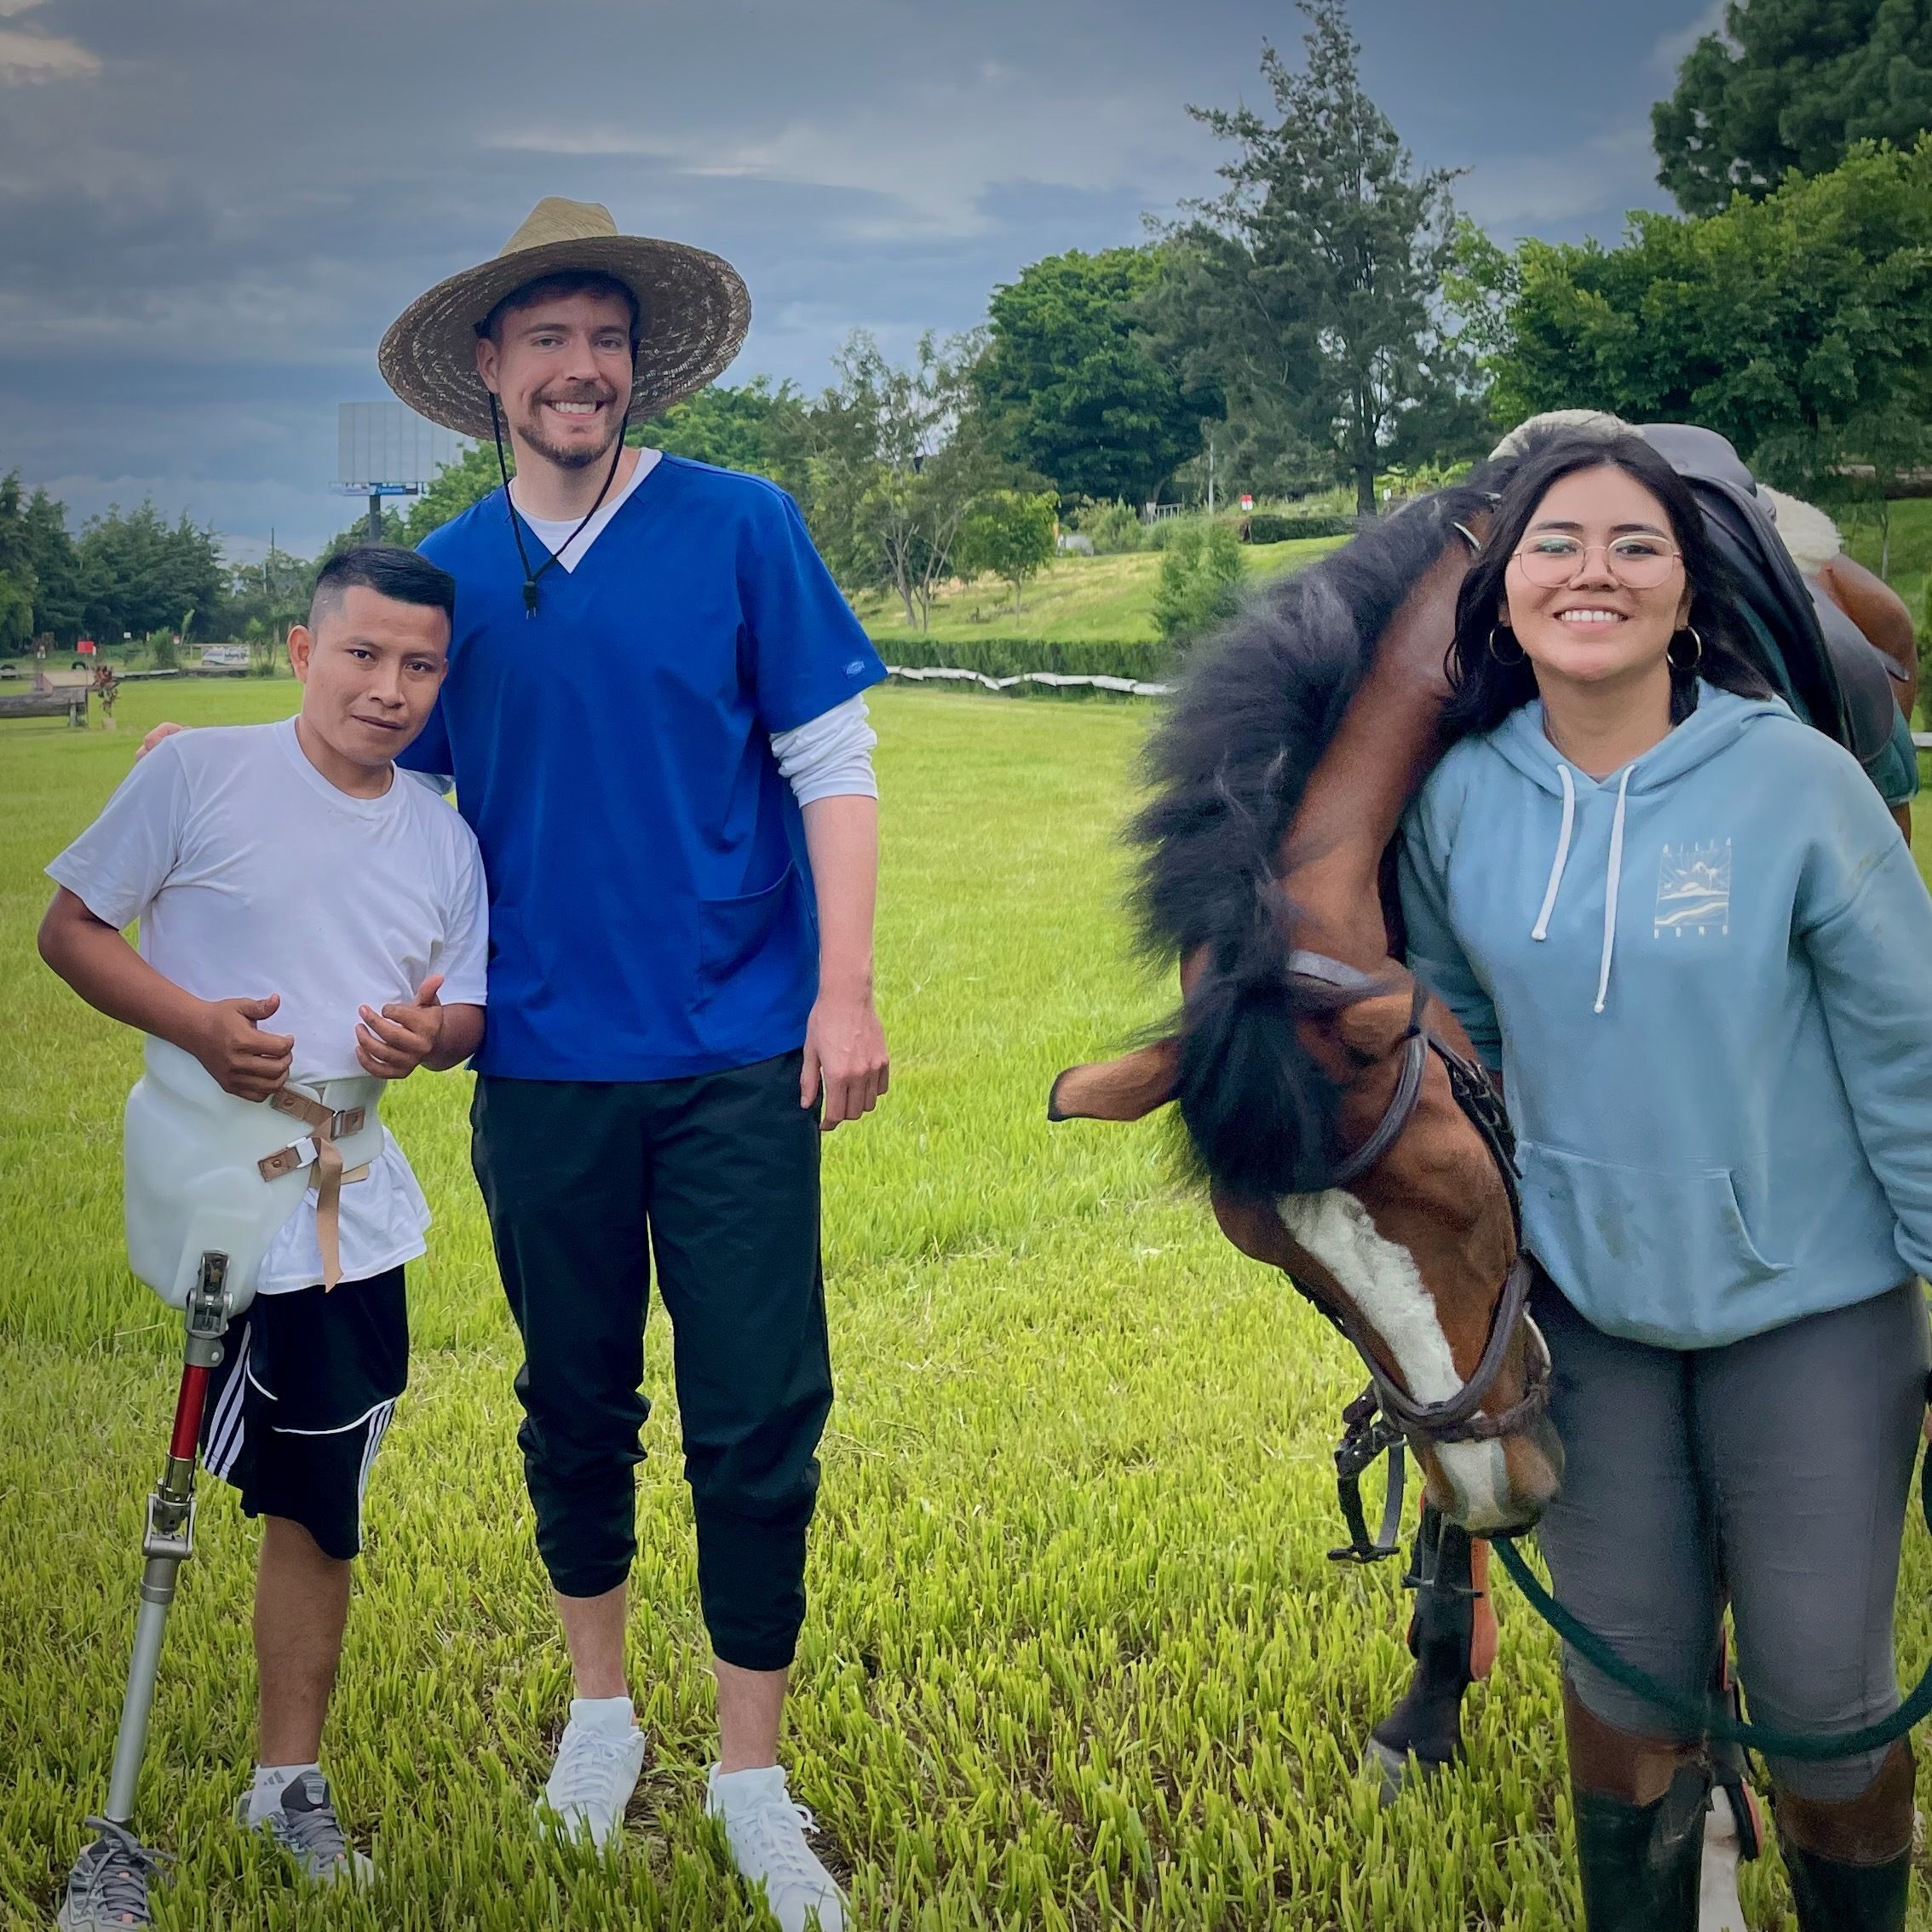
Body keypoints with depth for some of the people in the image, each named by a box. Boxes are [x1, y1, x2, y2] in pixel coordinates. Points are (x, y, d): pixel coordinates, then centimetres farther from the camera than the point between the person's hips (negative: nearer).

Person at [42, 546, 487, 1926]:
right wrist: (196, 1024, -20)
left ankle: (291, 1777, 31)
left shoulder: (444, 838, 7)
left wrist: (427, 1033, -10)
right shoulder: (198, 774, -7)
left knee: (319, 1507, 15)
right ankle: (111, 1811, 12)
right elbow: (70, 927, -5)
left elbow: (470, 1010, 13)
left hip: (352, 1218, 5)